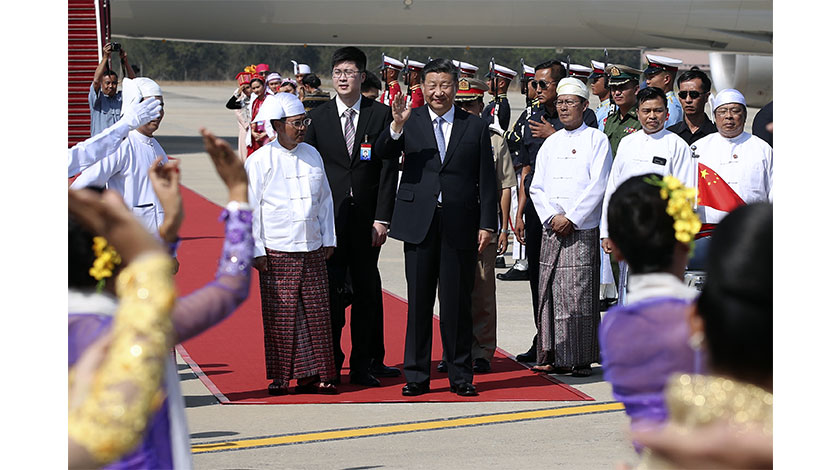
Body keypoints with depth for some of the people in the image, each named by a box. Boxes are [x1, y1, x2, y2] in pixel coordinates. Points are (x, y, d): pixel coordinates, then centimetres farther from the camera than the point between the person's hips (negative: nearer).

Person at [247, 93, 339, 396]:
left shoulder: (312, 155, 10)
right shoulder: (260, 161, -4)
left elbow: (324, 199, 17)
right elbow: (249, 208, -3)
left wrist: (328, 240, 13)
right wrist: (256, 251, -6)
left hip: (312, 250, 4)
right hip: (277, 253, -4)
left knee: (316, 313, 3)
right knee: (280, 316, -1)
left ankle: (311, 375, 11)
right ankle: (280, 377, 9)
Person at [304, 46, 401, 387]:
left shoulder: (380, 114, 2)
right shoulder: (318, 117, 4)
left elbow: (388, 169, 0)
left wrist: (382, 218, -6)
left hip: (367, 218, 0)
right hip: (329, 216, 0)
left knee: (367, 290, 5)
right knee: (330, 291, 1)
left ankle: (365, 364, 14)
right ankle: (331, 362, 11)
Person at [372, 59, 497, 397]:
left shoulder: (475, 127, 7)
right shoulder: (410, 122, 6)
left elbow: (486, 180, 6)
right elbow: (381, 153, -8)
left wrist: (487, 224, 0)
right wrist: (397, 126, -25)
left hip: (459, 226, 0)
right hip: (419, 224, 0)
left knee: (457, 302, 4)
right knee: (418, 302, 5)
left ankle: (460, 375, 13)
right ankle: (416, 375, 12)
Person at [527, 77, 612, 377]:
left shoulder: (597, 140, 1)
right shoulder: (550, 143, 16)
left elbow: (598, 186, -7)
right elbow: (537, 186, 12)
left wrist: (571, 218, -12)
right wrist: (551, 217, -4)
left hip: (582, 229, -5)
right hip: (551, 229, 5)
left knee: (579, 294, -6)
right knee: (551, 293, 3)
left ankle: (580, 359, -2)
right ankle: (552, 356, 8)